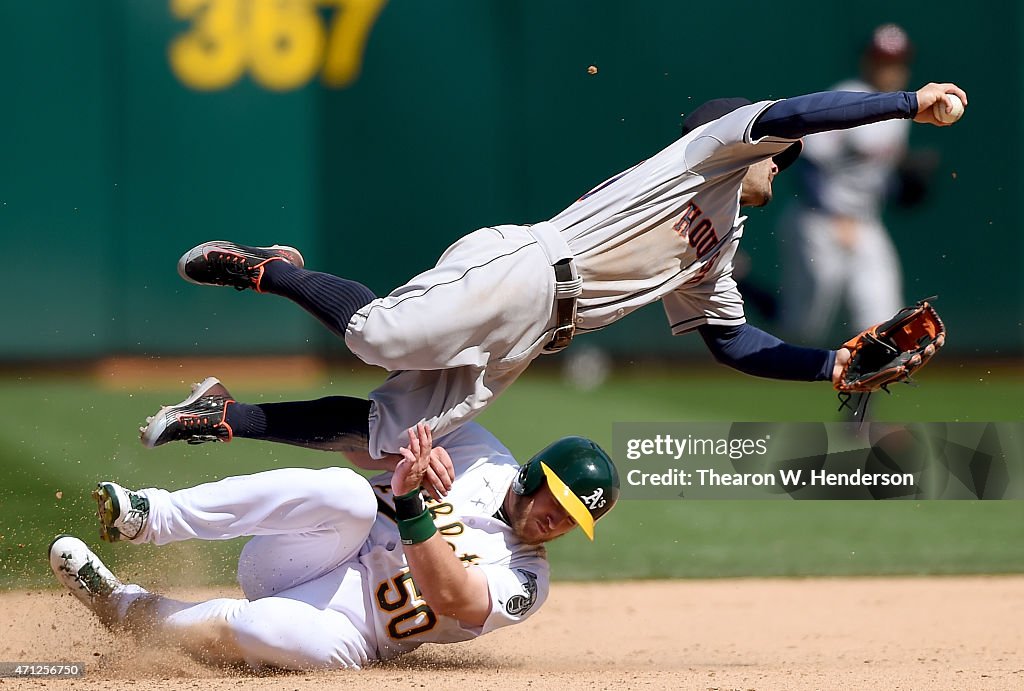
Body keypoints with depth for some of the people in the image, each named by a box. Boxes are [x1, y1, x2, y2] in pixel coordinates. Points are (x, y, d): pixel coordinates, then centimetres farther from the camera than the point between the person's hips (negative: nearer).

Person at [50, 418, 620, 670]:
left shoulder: (525, 583, 0)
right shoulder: (477, 453, 9)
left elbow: (447, 593, -20)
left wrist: (410, 499, -31)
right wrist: (410, 455, -14)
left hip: (341, 622, -2)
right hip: (288, 563, 2)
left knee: (319, 643, -40)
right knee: (346, 491, -32)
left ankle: (122, 608, -23)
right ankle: (150, 517, -37)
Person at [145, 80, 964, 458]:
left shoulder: (716, 254, 32)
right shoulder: (708, 151, 9)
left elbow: (732, 342, 32)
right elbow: (784, 115, -8)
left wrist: (837, 363, 24)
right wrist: (909, 102, -8)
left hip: (531, 336, 9)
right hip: (521, 267, -9)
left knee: (389, 432, -6)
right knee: (380, 334, -33)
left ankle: (223, 420, 0)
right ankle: (268, 270, -8)